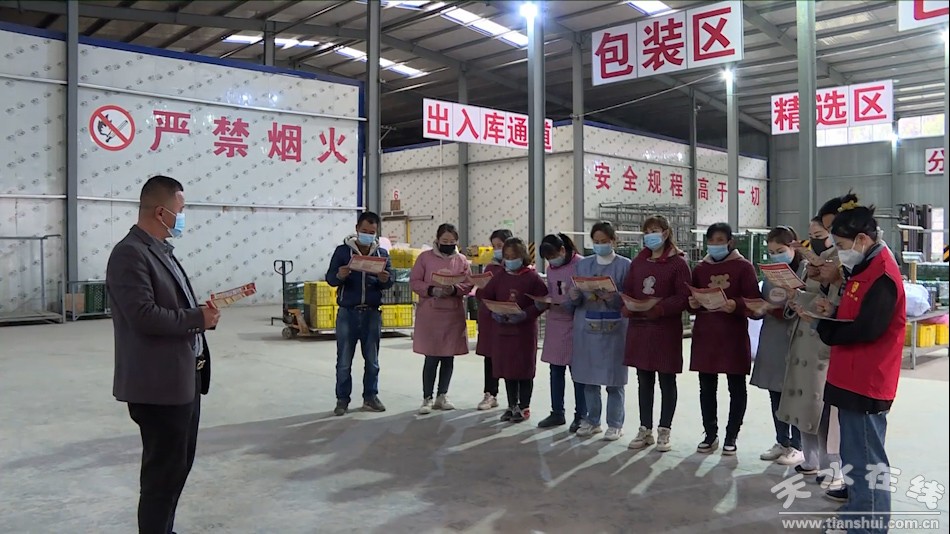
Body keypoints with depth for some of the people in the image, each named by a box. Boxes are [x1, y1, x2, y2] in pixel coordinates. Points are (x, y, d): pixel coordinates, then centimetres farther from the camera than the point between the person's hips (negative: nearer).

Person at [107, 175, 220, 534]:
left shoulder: (161, 250, 15)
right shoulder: (130, 254, -16)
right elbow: (144, 315, -27)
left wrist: (202, 314, 2)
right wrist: (198, 318, -17)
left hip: (183, 378, 10)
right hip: (160, 384, -10)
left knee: (179, 464, 20)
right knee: (163, 470, 1)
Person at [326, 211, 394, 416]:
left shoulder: (382, 253, 5)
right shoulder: (342, 251, -2)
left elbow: (390, 281, 1)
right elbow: (329, 278, -6)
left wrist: (385, 280, -23)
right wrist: (339, 276, -29)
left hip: (372, 314, 2)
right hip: (348, 313, -2)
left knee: (372, 360, 10)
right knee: (344, 361, 4)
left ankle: (370, 397, 21)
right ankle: (342, 400, 13)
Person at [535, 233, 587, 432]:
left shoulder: (580, 264, -11)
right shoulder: (550, 268, 10)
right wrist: (543, 303, -3)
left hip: (575, 323, -6)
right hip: (555, 323, 7)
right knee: (556, 370, 11)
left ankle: (580, 415, 13)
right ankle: (557, 413, 22)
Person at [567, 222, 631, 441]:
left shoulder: (625, 265, 1)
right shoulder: (583, 264, 11)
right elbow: (574, 300, 12)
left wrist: (614, 298, -21)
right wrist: (573, 296, -10)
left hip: (614, 329, -3)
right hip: (587, 328, 3)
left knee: (613, 377, 2)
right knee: (588, 376, 7)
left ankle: (615, 424, 13)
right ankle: (592, 420, 21)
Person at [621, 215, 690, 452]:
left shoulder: (678, 262, -6)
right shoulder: (638, 262, 11)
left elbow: (684, 297, -12)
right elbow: (628, 290, 13)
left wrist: (660, 307, -24)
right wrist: (627, 306, -8)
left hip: (666, 329, -5)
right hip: (639, 327, 5)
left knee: (666, 380, 6)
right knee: (644, 380, 11)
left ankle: (664, 431, 16)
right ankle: (645, 430, 21)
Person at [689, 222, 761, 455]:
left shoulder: (743, 267, -2)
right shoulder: (700, 268, 11)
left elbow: (754, 300, -7)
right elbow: (691, 301, 15)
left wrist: (736, 305, -25)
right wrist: (692, 303, -7)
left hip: (734, 336, -4)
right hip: (704, 335, 4)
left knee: (736, 387, 5)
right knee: (706, 387, 8)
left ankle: (731, 437, 16)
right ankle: (711, 435, 19)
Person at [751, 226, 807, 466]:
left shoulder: (806, 269, -8)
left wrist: (776, 308, -22)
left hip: (795, 339, -6)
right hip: (772, 340, 7)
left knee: (795, 394, 1)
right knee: (775, 393, 12)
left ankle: (797, 446, 14)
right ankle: (782, 442, 24)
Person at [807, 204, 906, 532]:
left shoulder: (882, 275, -18)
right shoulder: (865, 269, 15)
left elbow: (867, 329, -25)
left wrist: (824, 326, -12)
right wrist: (833, 313, 1)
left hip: (866, 381, -11)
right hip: (853, 377, 11)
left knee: (867, 458, -2)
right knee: (855, 453, 19)